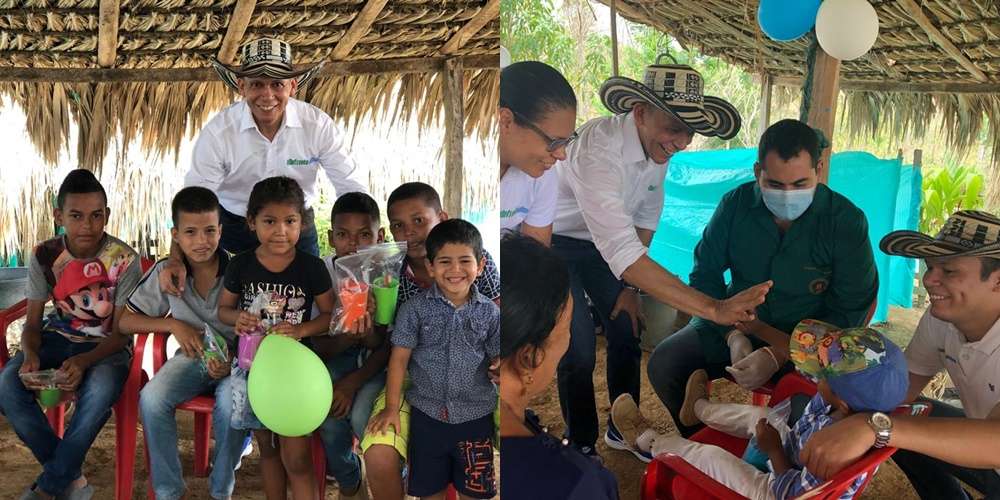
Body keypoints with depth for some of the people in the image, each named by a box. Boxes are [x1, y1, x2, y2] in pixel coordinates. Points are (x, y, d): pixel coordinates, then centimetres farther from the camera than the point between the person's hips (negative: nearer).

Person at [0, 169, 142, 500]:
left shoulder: (124, 260, -16)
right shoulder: (44, 256, -7)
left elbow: (121, 331, -12)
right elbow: (33, 323, -1)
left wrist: (84, 361, -31)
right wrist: (30, 355, -24)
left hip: (106, 345, -3)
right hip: (58, 337, 4)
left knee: (100, 392, -37)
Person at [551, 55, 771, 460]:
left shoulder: (659, 144, -14)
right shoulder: (599, 150, -40)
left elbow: (645, 221, 3)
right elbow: (624, 254, -48)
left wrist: (631, 286, 4)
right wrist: (715, 309, -51)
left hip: (599, 239, 7)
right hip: (552, 240, -7)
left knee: (626, 330, 8)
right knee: (579, 349, -10)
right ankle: (582, 447, 14)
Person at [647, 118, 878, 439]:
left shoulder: (847, 222, -15)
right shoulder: (736, 204, -7)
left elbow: (849, 313, -13)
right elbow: (705, 274, 0)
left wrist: (779, 355, -26)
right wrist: (733, 335, -18)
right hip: (735, 324, 3)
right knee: (663, 363, -17)